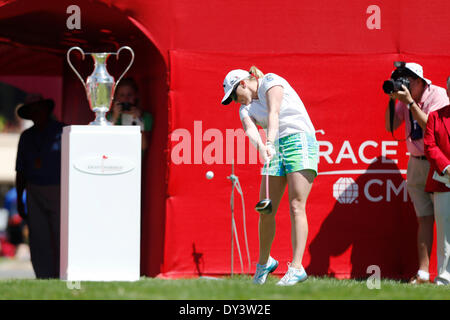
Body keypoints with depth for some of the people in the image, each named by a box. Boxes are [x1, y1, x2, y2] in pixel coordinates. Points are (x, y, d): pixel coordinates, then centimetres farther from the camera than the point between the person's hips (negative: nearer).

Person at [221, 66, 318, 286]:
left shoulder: (271, 82, -2)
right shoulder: (246, 108, 14)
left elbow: (273, 114, -18)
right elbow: (250, 130, -8)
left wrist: (270, 142, -33)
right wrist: (262, 148, -31)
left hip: (300, 142, -6)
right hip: (275, 150, 6)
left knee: (296, 206, -16)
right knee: (266, 211, 1)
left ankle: (297, 268, -21)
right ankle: (264, 262, 21)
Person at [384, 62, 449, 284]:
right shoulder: (405, 97, 7)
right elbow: (390, 126, 5)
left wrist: (410, 102, -23)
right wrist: (392, 100, -6)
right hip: (416, 164, 5)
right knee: (424, 218, 1)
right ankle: (422, 274, -3)